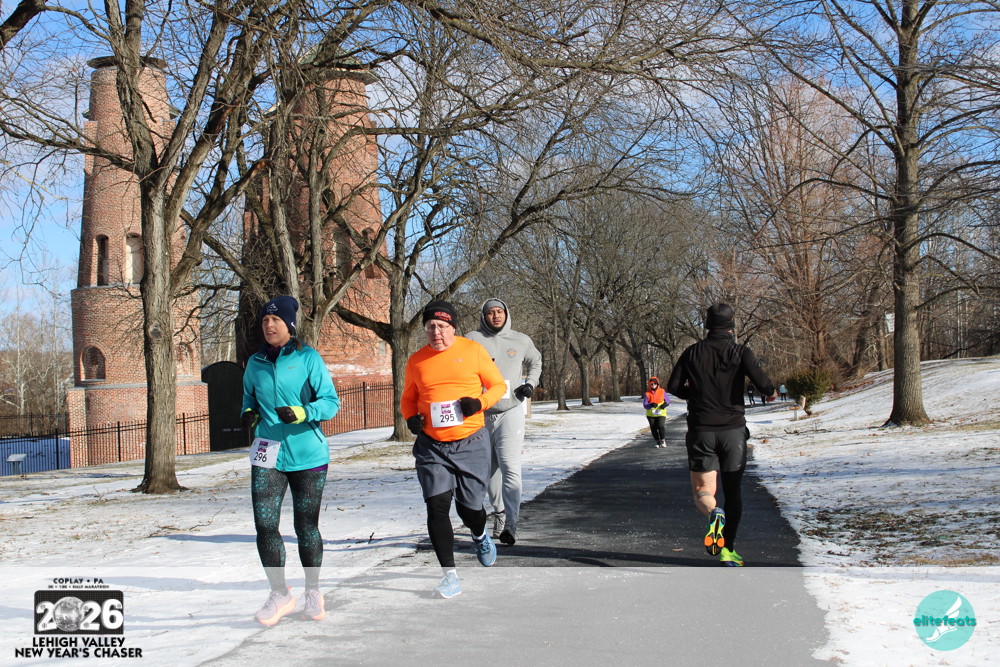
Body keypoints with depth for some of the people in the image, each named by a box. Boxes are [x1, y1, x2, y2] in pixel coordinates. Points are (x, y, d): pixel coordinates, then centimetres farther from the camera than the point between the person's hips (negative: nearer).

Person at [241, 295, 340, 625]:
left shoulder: (308, 358, -4)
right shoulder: (256, 363, 8)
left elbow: (330, 401, -7)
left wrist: (302, 413, -24)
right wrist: (249, 413, -1)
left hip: (307, 454, -3)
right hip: (267, 453, 3)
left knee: (306, 526, 7)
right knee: (264, 524, -7)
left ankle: (313, 592, 25)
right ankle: (280, 594, 9)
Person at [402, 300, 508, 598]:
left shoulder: (473, 351, -3)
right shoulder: (416, 361, 4)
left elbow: (498, 385, 5)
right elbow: (408, 397, 17)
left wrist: (479, 402, -14)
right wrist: (410, 417, -4)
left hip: (471, 443, -1)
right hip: (432, 447, 1)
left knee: (469, 506, 8)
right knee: (437, 506, -10)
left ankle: (480, 536, 46)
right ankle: (450, 575, -1)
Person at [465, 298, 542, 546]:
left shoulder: (521, 341, 6)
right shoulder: (472, 339, 0)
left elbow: (535, 363, 25)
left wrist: (530, 383, 7)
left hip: (511, 412, -1)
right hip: (480, 414, 1)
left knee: (510, 468, -14)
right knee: (490, 469, 12)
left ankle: (511, 525, -16)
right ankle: (499, 512, 30)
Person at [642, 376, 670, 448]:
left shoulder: (662, 392, 0)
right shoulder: (647, 394, -4)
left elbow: (668, 400, 11)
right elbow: (645, 405, -9)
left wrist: (665, 404, -11)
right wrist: (651, 405, -29)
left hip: (661, 413, -1)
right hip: (651, 415, 1)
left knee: (661, 426, -19)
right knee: (653, 428, 4)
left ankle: (663, 440, 1)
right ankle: (657, 441, 23)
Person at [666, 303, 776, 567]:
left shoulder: (693, 352, 3)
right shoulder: (740, 352, -3)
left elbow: (674, 387, 0)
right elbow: (761, 380, -16)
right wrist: (771, 392, 6)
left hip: (701, 430, 0)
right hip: (733, 429, 0)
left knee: (703, 491, 3)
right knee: (733, 491, 13)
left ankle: (714, 513, -31)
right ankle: (728, 549, 10)